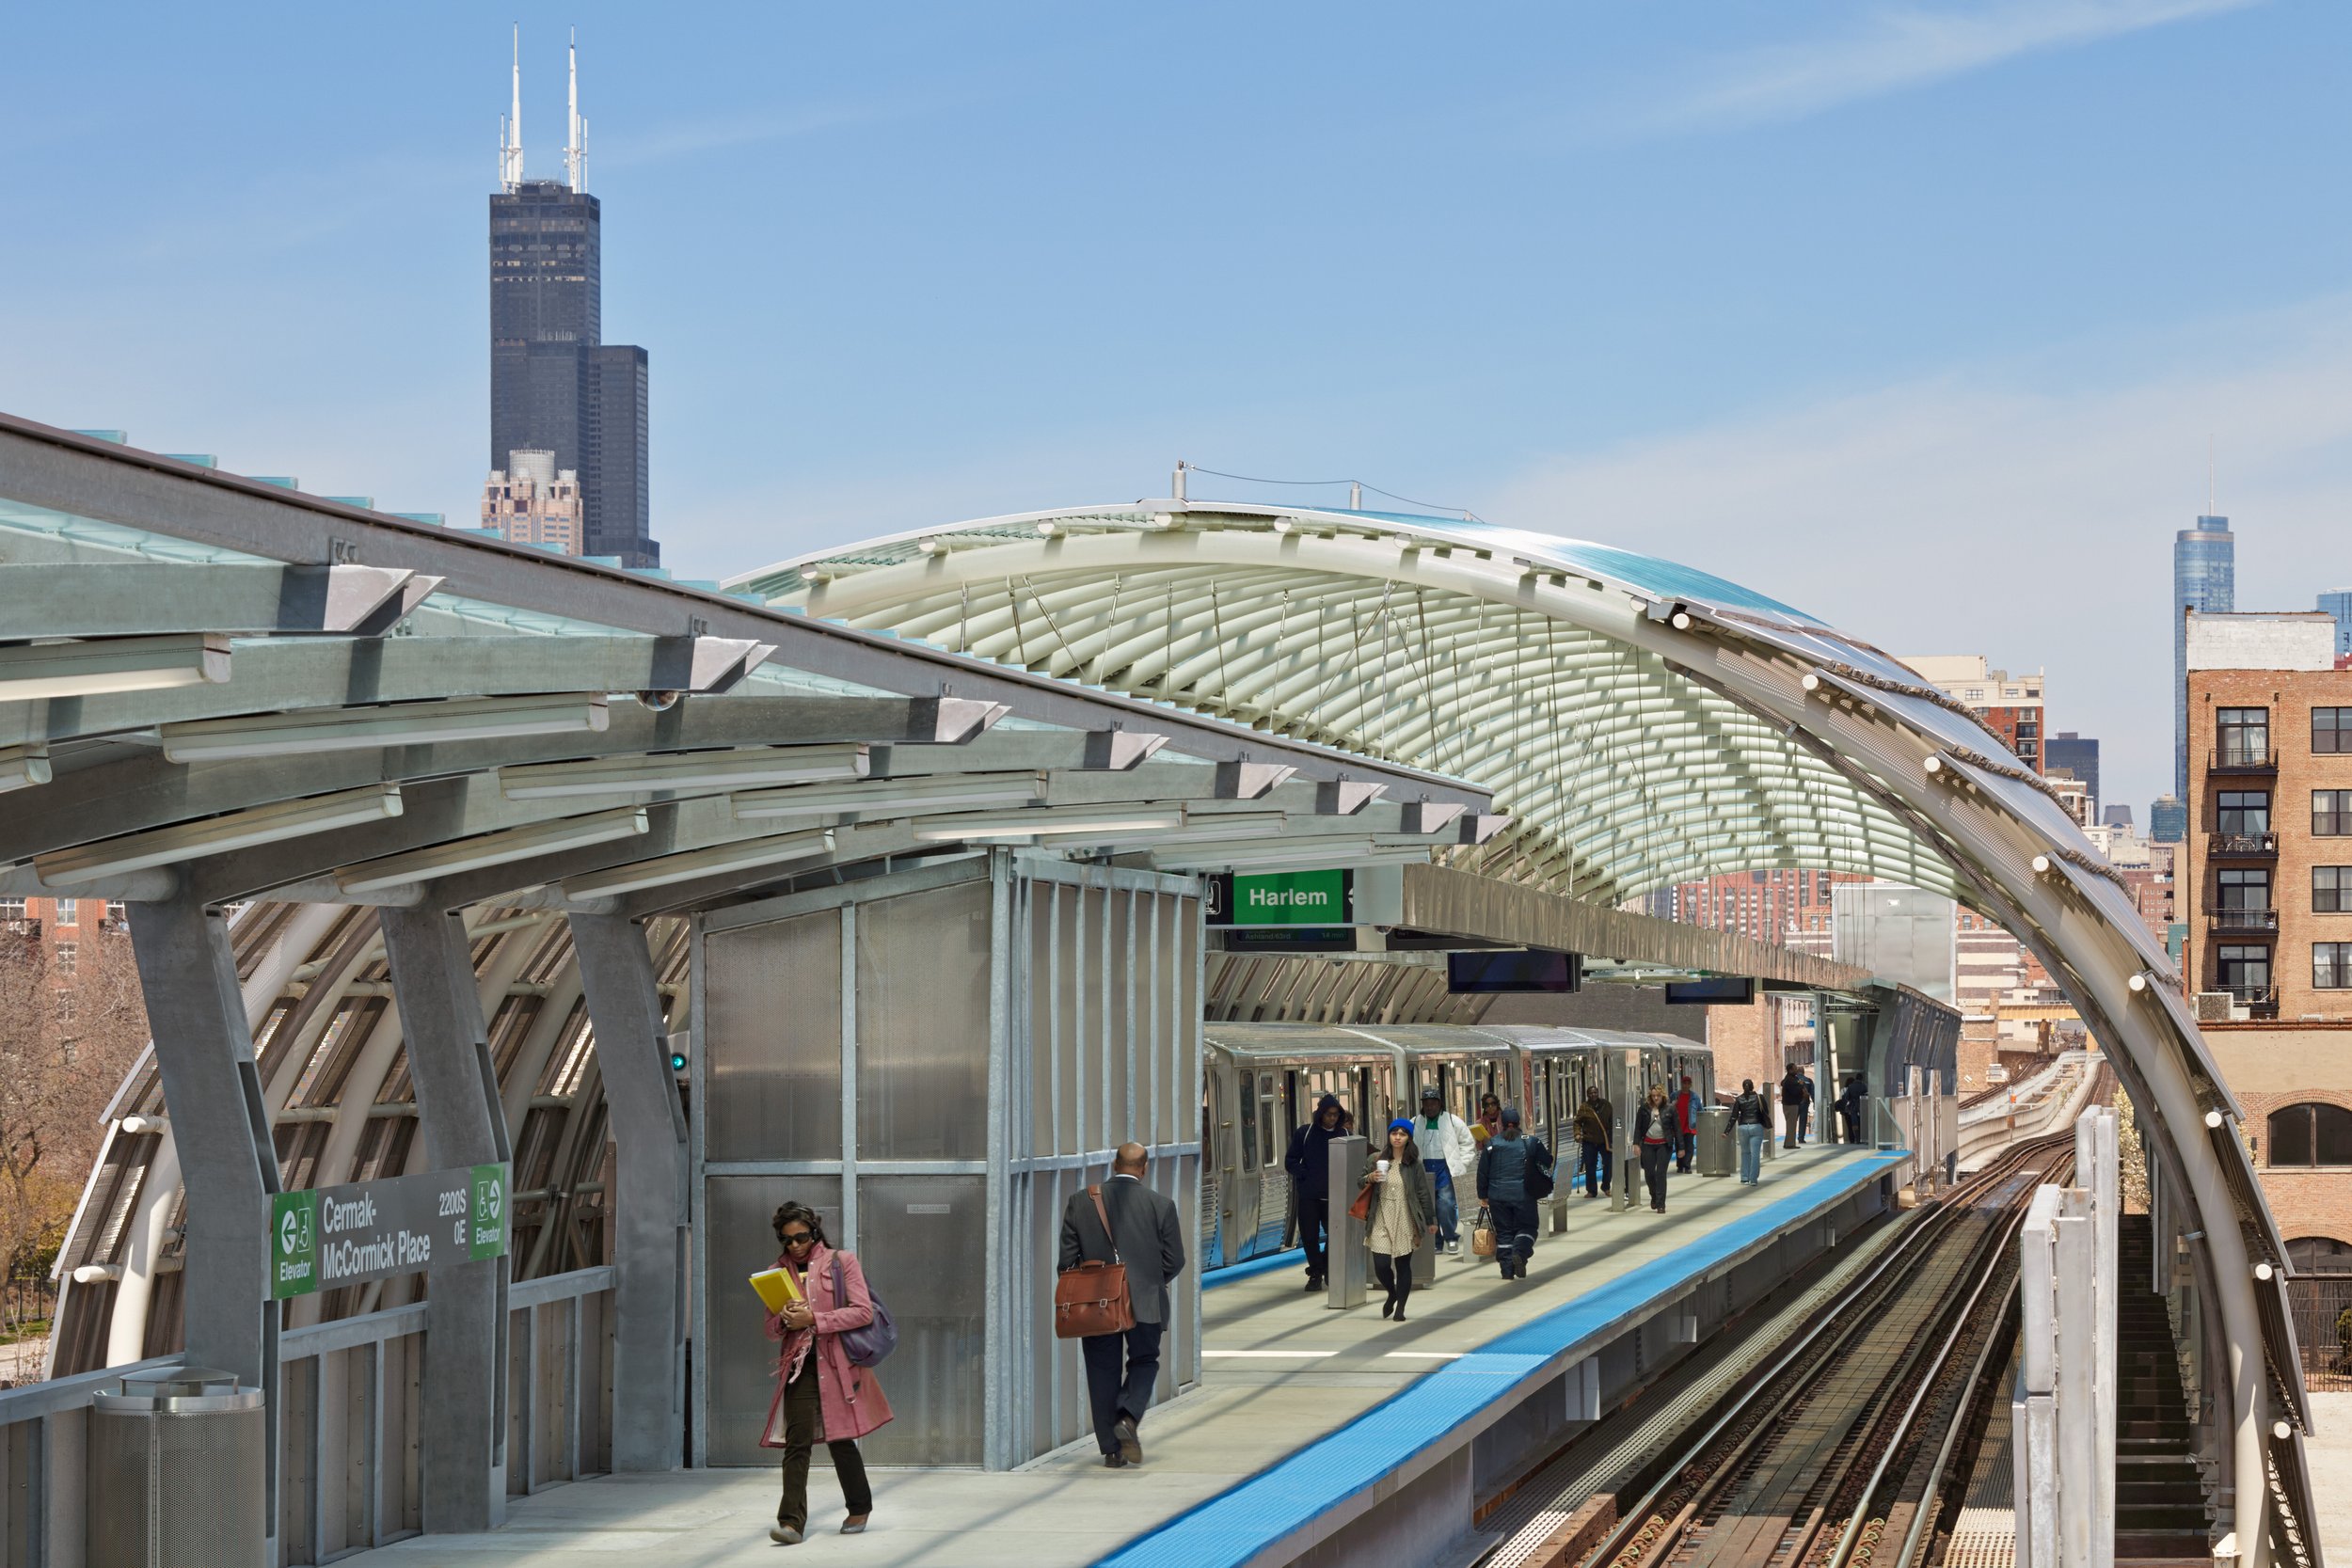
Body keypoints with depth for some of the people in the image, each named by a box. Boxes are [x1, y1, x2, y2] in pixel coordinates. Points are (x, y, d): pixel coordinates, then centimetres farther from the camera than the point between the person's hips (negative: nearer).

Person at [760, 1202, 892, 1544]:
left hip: (837, 1362, -2)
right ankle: (791, 1522, -19)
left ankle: (860, 1508, 26)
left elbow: (863, 1312, -7)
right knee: (797, 1441, -11)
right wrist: (784, 1321, -8)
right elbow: (771, 1329, 17)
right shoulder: (779, 1272, 14)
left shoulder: (841, 1262, 2)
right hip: (799, 1365, 2)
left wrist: (813, 1319, -14)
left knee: (840, 1439, 4)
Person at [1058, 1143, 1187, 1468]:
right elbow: (1174, 1261, -1)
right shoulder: (1160, 1204, -5)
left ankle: (1111, 1449, 9)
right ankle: (1128, 1417, -10)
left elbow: (1068, 1258, 1)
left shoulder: (1080, 1202, -1)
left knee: (1103, 1372, 9)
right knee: (1143, 1362, 15)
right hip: (1145, 1303, -1)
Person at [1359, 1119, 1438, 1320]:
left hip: (1405, 1221, -1)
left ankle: (1400, 1308, 16)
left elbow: (1424, 1193, 5)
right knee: (1381, 1265, -6)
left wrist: (1430, 1221, 6)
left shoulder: (1414, 1164, 1)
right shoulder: (1375, 1159, 4)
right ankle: (1392, 1294, 25)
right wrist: (1369, 1179, -9)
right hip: (1381, 1220, 1)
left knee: (1403, 1265, 2)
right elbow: (1359, 1184, 14)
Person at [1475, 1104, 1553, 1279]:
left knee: (1504, 1231, 8)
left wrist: (1483, 1195, 11)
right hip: (1523, 1195, -1)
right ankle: (1519, 1252, -18)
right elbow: (1547, 1162, 2)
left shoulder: (1492, 1144, -1)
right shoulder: (1530, 1142, -3)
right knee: (1526, 1227, 10)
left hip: (1498, 1196, 1)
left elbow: (1483, 1171, 2)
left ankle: (1507, 1269, 3)